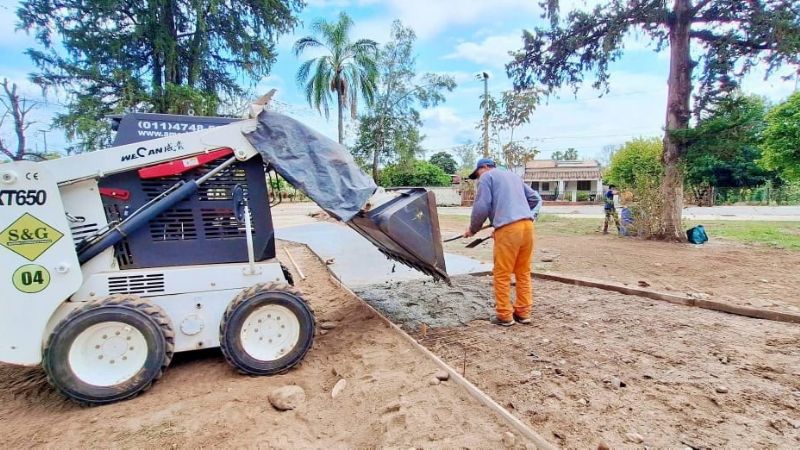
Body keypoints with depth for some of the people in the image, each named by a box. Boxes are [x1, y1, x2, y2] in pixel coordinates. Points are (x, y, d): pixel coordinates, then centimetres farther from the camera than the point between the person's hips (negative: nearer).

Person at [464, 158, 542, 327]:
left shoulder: (487, 177, 8)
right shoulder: (513, 176, 29)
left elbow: (481, 206, -3)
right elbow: (536, 198, 29)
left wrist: (473, 229, 9)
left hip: (508, 229, -7)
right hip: (527, 225, 7)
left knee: (502, 275, 2)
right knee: (523, 273, 14)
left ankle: (505, 316, 7)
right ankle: (523, 312, 19)